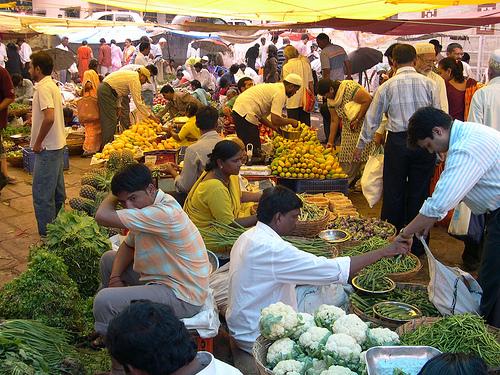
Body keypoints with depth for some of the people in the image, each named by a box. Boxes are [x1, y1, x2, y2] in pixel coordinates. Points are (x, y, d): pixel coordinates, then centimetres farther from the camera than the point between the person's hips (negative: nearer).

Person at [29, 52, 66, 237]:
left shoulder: (43, 88, -17)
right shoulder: (52, 85, 13)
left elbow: (49, 117, -28)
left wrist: (38, 142, -19)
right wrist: (34, 118, 20)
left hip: (47, 149, -10)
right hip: (58, 145, 10)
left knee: (42, 195, -3)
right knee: (57, 192, 17)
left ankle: (47, 235, 3)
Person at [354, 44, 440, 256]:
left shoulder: (387, 86, 0)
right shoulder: (428, 84, 1)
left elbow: (372, 118, 6)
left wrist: (361, 145, 17)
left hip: (397, 142, -1)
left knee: (394, 193, 8)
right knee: (418, 193, 8)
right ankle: (415, 246, 17)